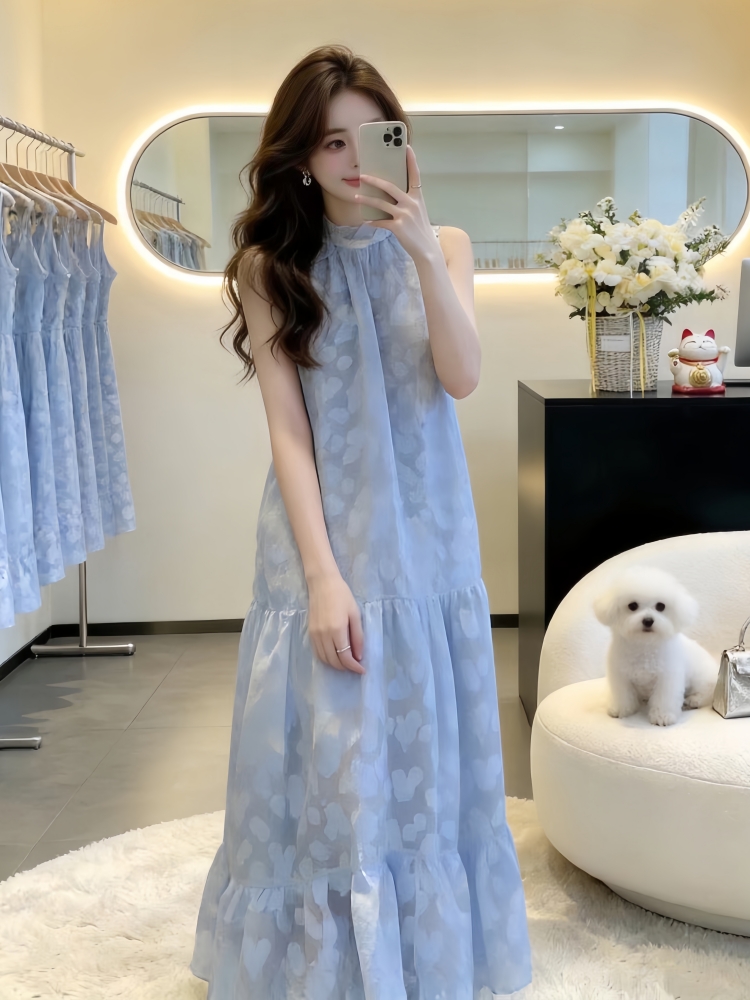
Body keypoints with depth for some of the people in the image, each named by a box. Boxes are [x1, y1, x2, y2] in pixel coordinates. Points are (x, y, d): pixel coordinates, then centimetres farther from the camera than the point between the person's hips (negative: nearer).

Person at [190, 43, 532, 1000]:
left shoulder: (442, 246, 5)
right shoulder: (268, 267, -1)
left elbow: (463, 378, -10)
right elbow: (287, 427, -8)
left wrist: (425, 255, -22)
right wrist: (323, 576, -15)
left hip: (428, 534, 2)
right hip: (324, 536, -2)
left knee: (428, 758, 10)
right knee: (329, 767, 2)